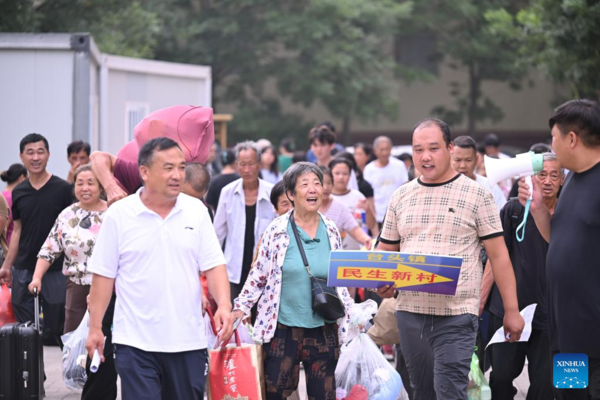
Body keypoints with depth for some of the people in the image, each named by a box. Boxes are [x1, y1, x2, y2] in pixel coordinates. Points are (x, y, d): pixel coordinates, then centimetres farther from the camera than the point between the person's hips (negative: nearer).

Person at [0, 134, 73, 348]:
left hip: (55, 271, -4)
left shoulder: (62, 189, -4)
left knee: (59, 327, -1)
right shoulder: (18, 192, 8)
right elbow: (17, 230, 15)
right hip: (24, 270, 4)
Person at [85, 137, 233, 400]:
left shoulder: (196, 211, 4)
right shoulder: (119, 214, -3)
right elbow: (104, 275, 1)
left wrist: (224, 304, -15)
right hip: (136, 341, -3)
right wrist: (95, 327, 0)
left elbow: (214, 265, 3)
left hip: (188, 340, 3)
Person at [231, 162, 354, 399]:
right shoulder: (277, 231, -4)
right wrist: (240, 308, -4)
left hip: (324, 331, 3)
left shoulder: (331, 231, 6)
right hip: (283, 330, -3)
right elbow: (258, 276, 2)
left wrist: (351, 314, 11)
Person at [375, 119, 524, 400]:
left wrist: (512, 310, -4)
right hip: (409, 311, 5)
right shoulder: (401, 196, 11)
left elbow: (498, 255, -1)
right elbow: (385, 251, 18)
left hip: (456, 315, -5)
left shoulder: (476, 195, -1)